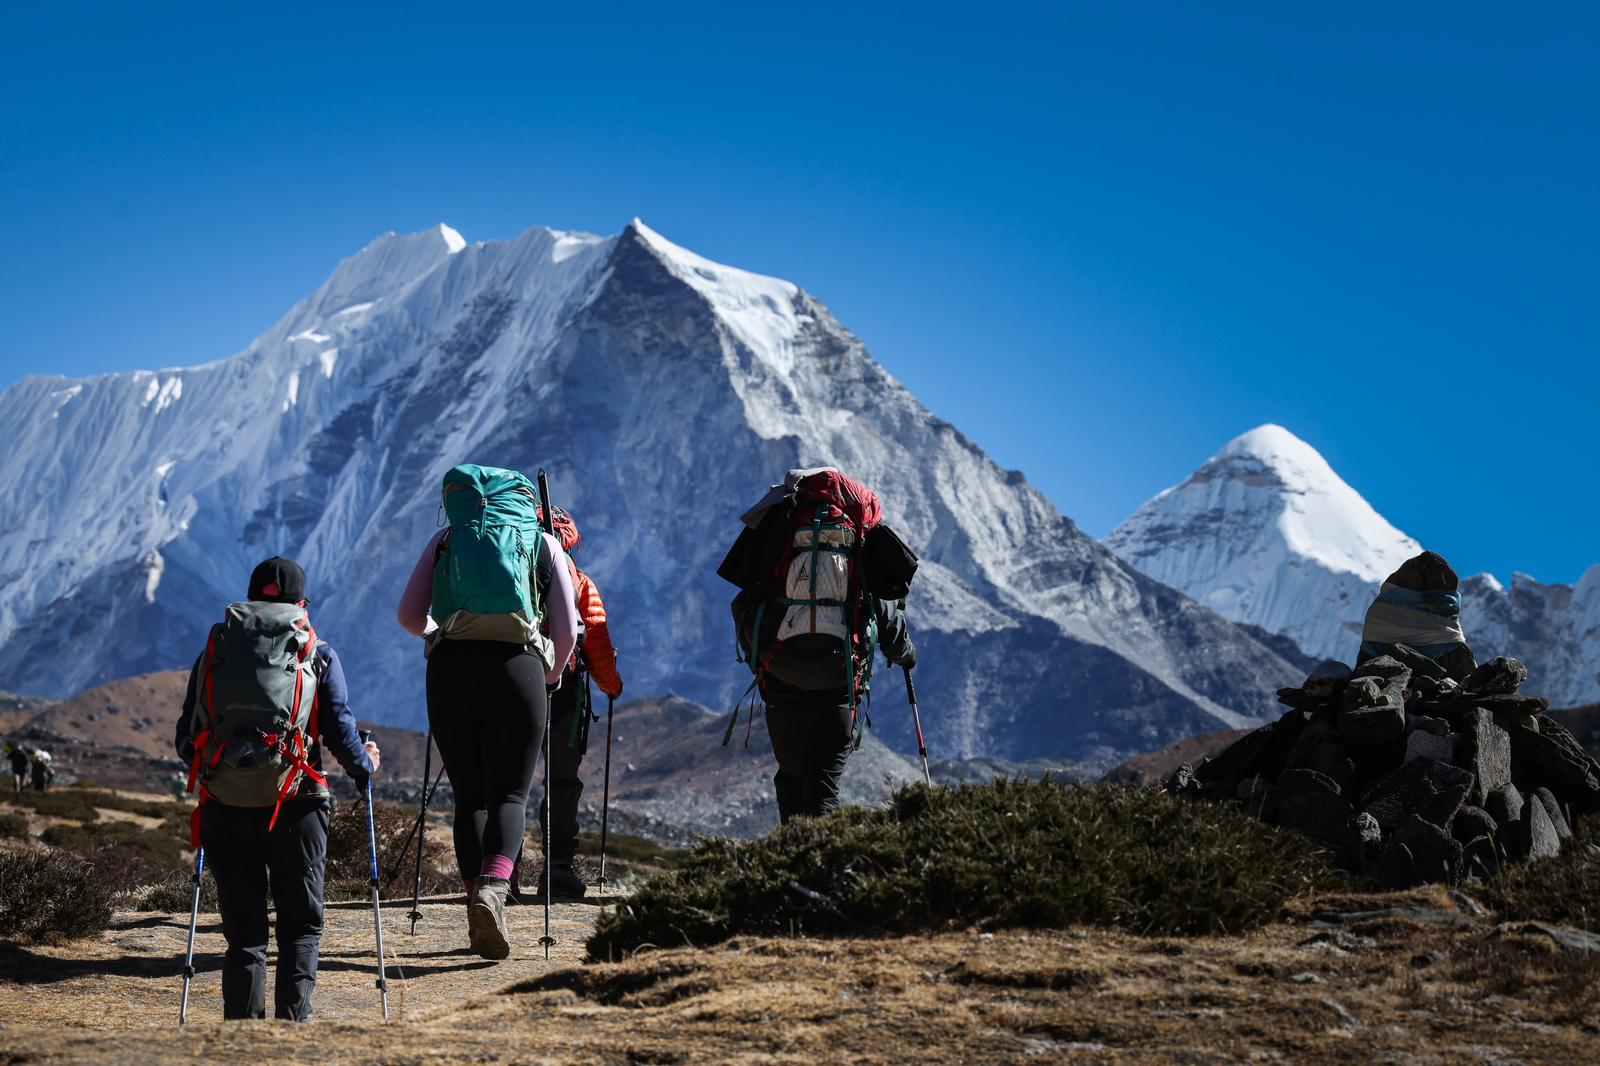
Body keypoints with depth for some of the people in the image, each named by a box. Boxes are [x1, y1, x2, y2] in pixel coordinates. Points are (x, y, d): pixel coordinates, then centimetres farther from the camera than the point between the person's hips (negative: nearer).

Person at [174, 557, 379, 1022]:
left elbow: (184, 741, 11)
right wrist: (365, 764, 21)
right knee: (301, 927, 10)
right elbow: (340, 729, 1)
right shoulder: (318, 654, 9)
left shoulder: (215, 649, 14)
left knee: (243, 932, 8)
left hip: (225, 808, 2)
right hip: (293, 806, -2)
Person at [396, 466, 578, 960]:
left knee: (469, 798, 11)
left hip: (450, 669, 1)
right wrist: (551, 677, 28)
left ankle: (477, 901, 1)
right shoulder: (544, 543, 18)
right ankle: (493, 888, -25)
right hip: (517, 666, -1)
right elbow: (567, 630, 10)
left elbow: (409, 616, 15)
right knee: (509, 794, 0)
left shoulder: (445, 538, 21)